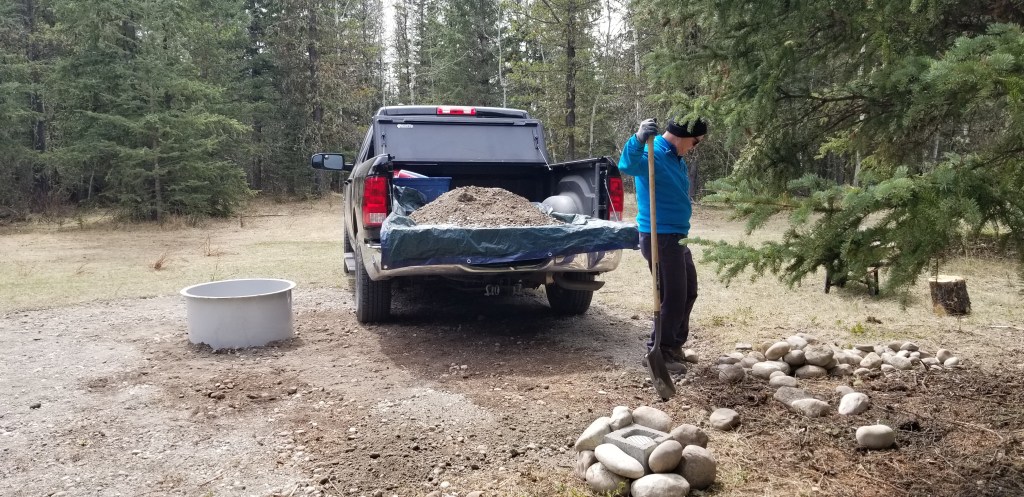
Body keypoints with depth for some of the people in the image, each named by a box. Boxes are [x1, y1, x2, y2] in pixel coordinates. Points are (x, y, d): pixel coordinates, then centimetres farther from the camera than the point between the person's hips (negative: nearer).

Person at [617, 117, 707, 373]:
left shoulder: (677, 158, 14)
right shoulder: (653, 153, -16)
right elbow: (628, 165, -39)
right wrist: (638, 139, -57)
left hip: (676, 236, 10)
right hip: (660, 237, -10)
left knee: (688, 292, 19)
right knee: (674, 296, -6)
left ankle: (674, 346, 32)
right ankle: (658, 352, 6)